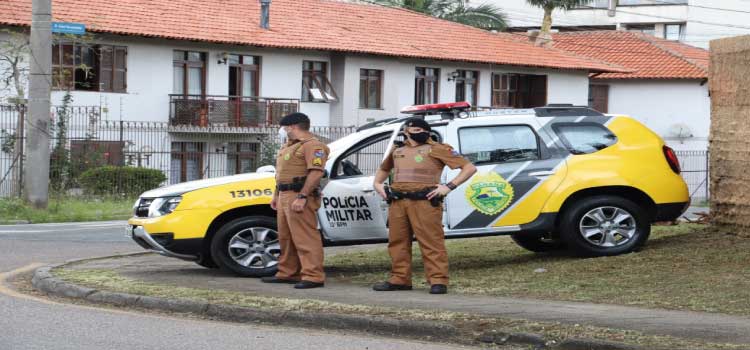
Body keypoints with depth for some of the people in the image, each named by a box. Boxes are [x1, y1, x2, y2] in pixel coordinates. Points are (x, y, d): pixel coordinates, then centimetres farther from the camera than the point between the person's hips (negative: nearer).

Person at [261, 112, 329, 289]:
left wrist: (302, 197, -26)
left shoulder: (312, 145, -12)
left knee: (305, 238, -13)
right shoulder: (290, 146, 22)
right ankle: (287, 273, 21)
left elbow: (316, 172, -21)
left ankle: (314, 276, -15)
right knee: (286, 238, 14)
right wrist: (276, 195, 24)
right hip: (285, 196, 11)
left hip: (299, 197, -11)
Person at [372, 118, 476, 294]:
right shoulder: (397, 150, 20)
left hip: (424, 202, -6)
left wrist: (449, 186, -10)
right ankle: (400, 279, 16)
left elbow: (469, 168, -1)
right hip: (397, 202, 6)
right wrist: (377, 183, 20)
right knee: (397, 242, 8)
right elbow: (384, 169, 41)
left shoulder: (436, 149, 3)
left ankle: (438, 281, -6)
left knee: (431, 243, -8)